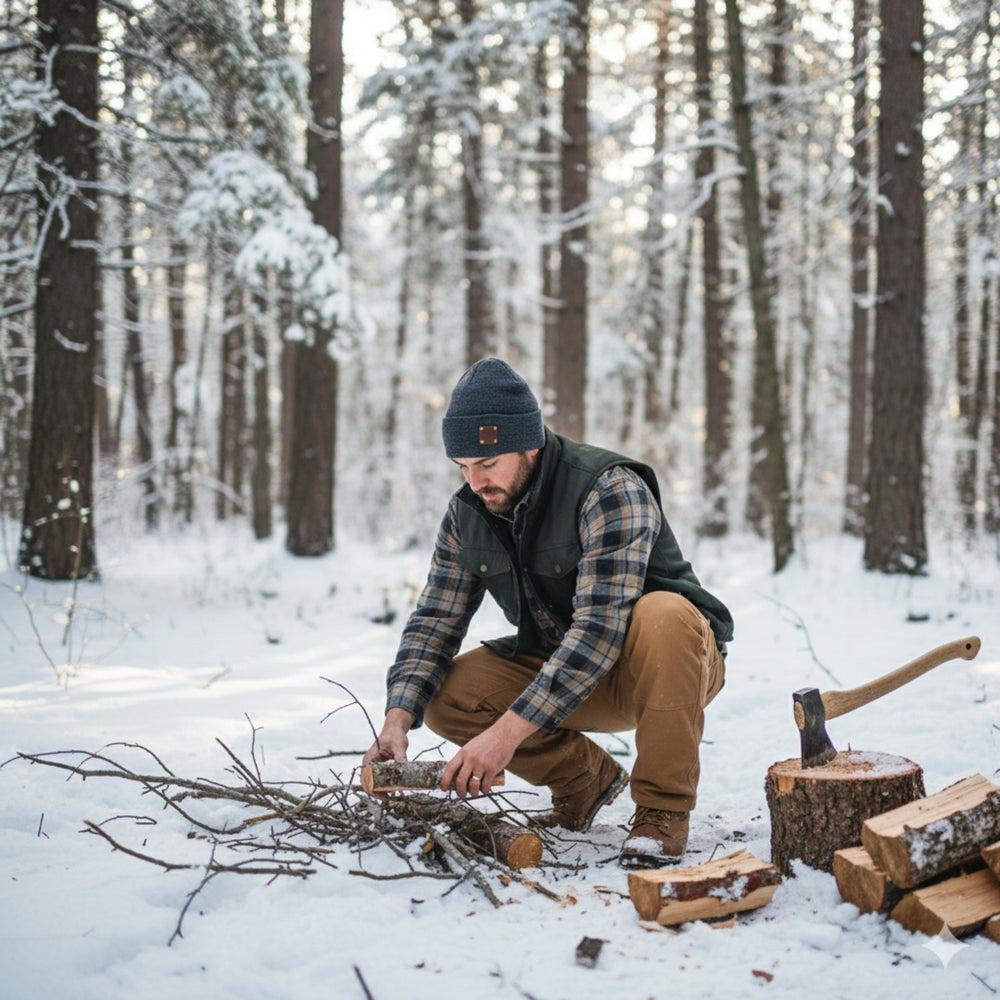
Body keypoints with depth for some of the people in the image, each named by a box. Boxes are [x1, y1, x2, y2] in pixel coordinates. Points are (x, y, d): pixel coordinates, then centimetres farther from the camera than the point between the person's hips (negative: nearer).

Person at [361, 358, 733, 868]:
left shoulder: (611, 490, -27)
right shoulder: (467, 514, -6)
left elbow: (599, 628, -36)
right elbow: (434, 621, -4)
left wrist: (509, 730, -42)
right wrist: (398, 720, -22)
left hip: (678, 659, -6)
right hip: (554, 664, 6)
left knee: (661, 615, -39)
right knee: (446, 696, -15)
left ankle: (662, 809, -22)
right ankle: (586, 777, 6)